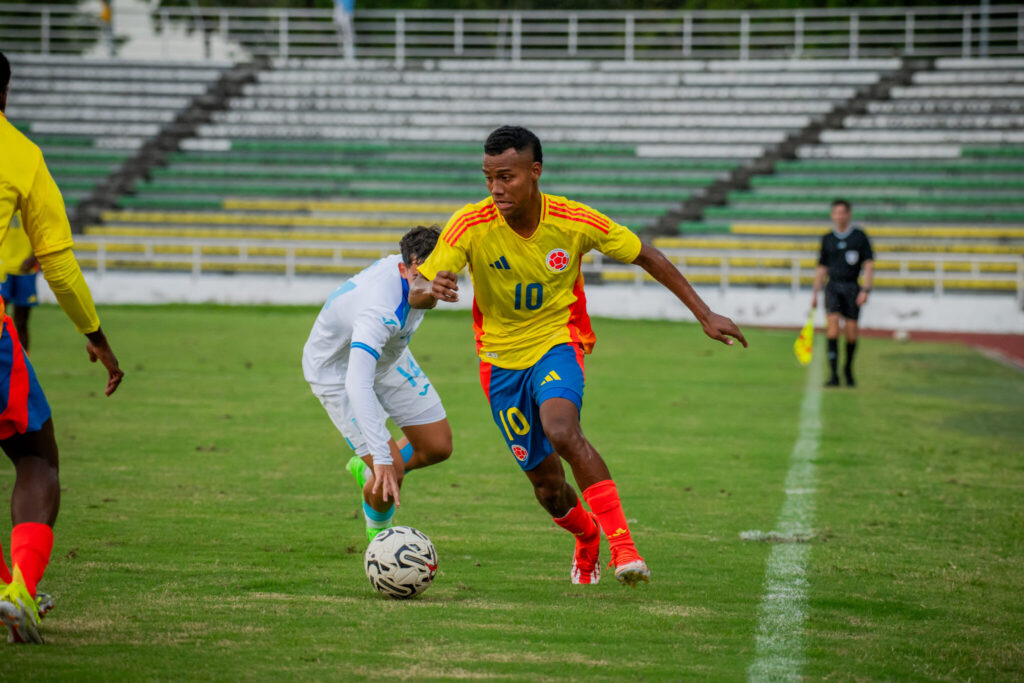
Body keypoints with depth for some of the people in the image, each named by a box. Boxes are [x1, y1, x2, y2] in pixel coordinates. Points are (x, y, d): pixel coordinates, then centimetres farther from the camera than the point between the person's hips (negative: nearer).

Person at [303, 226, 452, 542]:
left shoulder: (413, 267, -19)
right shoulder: (381, 312, -45)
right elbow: (357, 385, -54)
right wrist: (382, 458, -60)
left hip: (387, 358, 8)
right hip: (337, 371, -8)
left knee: (439, 447, 5)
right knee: (391, 472, -17)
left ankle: (366, 469, 32)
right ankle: (379, 534, 16)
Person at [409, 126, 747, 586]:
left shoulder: (575, 222, -16)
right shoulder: (471, 225, -18)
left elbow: (646, 257, -2)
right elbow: (416, 293, -22)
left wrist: (704, 314, -1)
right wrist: (429, 291, -48)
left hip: (557, 344, -2)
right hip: (501, 358, 2)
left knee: (562, 431, -33)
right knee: (546, 482, 6)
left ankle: (623, 547, -28)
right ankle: (587, 537, 40)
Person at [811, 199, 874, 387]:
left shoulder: (859, 236, 3)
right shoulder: (827, 239, 11)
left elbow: (869, 265, 0)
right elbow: (821, 268, 17)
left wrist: (866, 289, -10)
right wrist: (815, 293, 13)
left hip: (852, 287, -1)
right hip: (833, 286, 1)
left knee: (851, 331, 0)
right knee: (833, 323, -17)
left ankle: (848, 368, 26)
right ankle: (834, 373, -21)